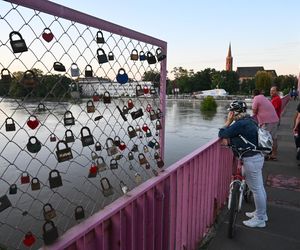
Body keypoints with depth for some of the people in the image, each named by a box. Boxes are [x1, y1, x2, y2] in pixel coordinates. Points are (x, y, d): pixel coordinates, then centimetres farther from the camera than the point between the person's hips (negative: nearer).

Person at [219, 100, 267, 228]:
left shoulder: (240, 124, -22)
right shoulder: (249, 121, 9)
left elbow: (221, 134, -17)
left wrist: (229, 121, -7)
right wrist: (228, 139, 0)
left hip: (251, 159, -10)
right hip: (257, 156, 10)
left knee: (256, 189, 3)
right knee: (259, 187, 21)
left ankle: (260, 219, 18)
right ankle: (261, 213, 37)